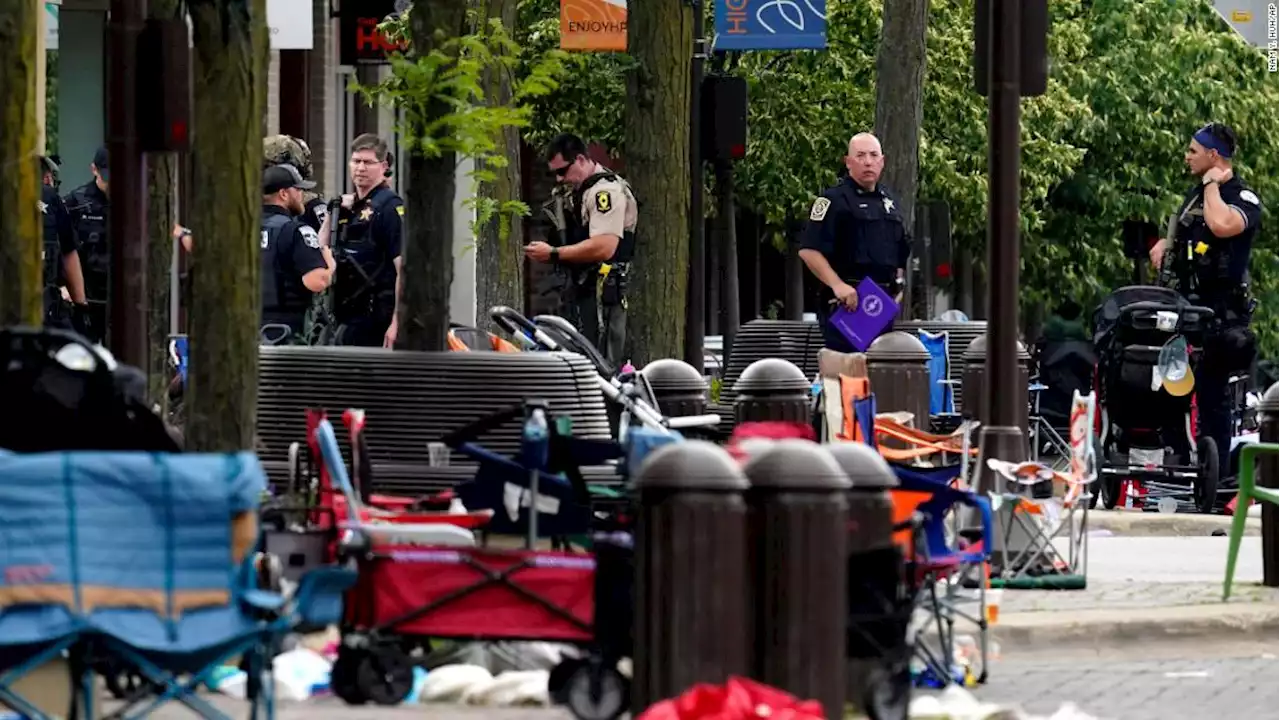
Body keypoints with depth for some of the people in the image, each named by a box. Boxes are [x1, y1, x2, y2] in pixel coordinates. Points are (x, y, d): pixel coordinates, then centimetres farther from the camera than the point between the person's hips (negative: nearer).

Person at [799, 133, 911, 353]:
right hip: (847, 302, -7)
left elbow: (902, 250, 31)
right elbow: (808, 250, -15)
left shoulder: (888, 201, 18)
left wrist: (897, 285, 17)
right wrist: (837, 285, -23)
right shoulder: (834, 200, -6)